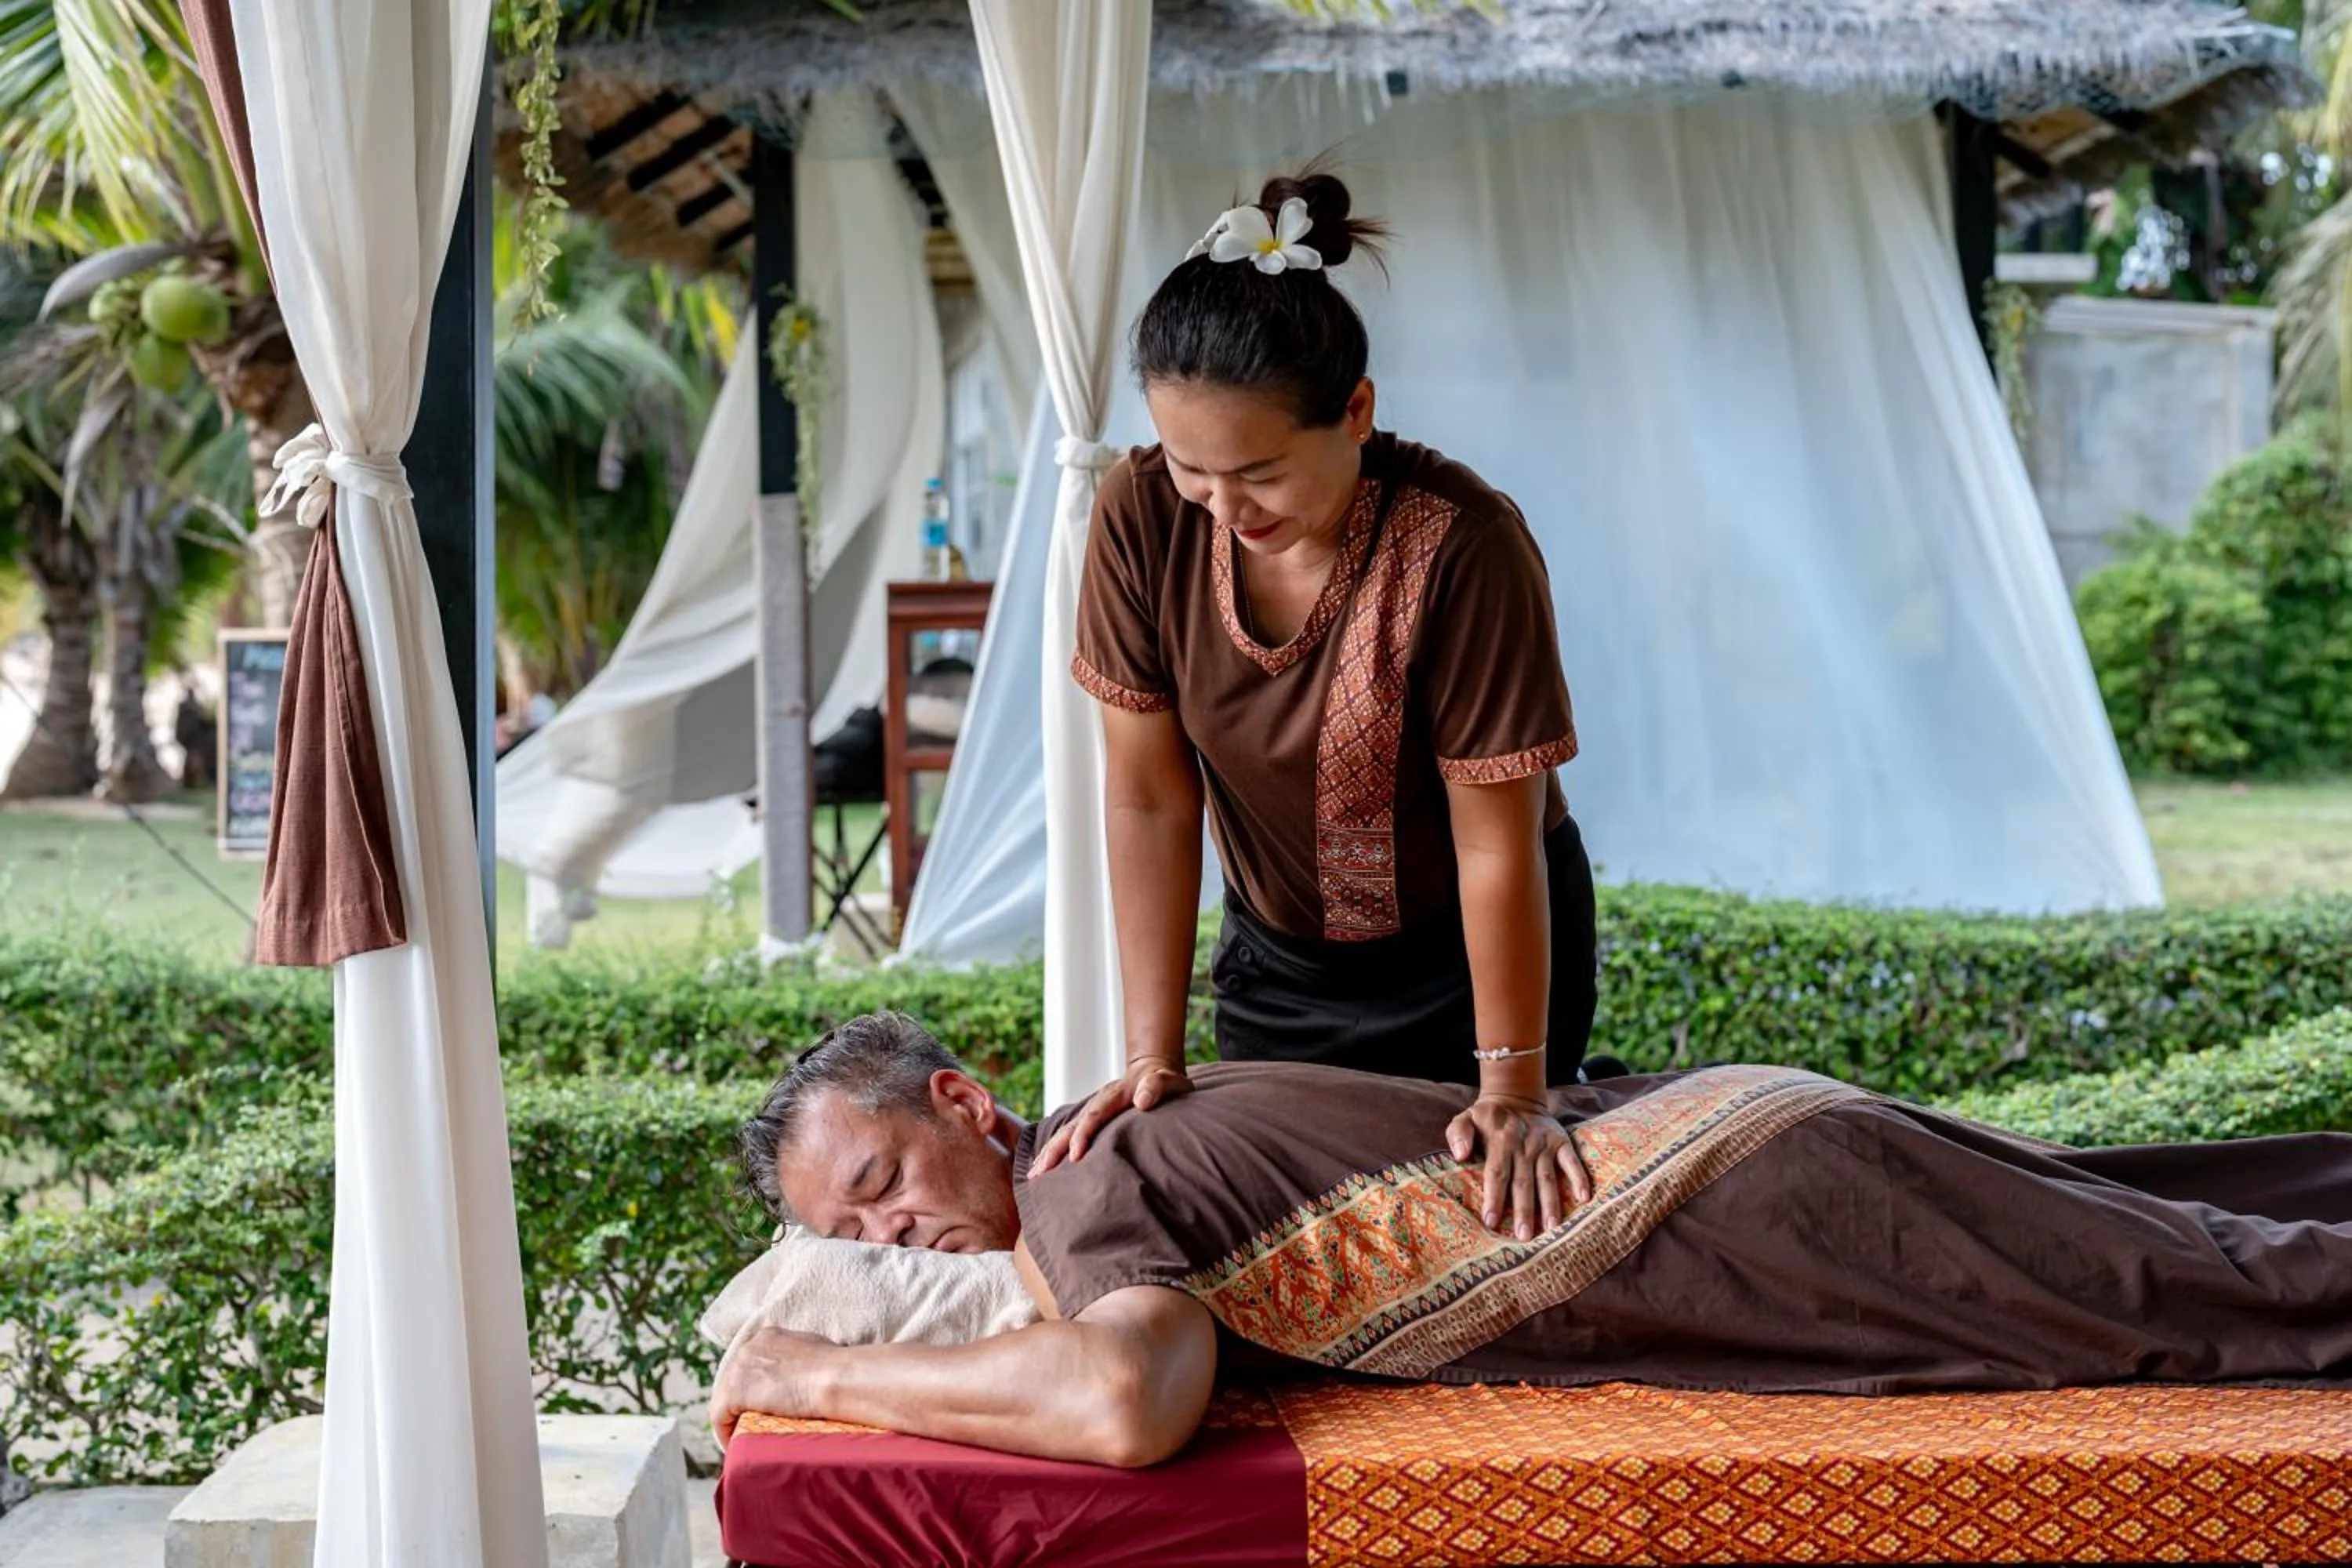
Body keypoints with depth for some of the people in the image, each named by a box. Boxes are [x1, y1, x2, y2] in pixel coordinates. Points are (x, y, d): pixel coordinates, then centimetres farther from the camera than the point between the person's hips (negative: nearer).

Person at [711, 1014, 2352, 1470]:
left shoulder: (1085, 1188, -20)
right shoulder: (1119, 1125, 7)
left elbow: (1128, 1405, -41)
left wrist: (817, 1375, -28)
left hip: (1749, 1192, -8)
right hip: (1695, 1129, 8)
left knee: (2203, 1289, 3)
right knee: (2140, 1229, 23)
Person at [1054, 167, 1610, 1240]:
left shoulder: (1461, 545, -32)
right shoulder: (1143, 516, -20)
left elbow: (1497, 844, -26)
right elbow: (1148, 798, -16)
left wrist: (1512, 1092, -22)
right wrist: (1153, 1053, -18)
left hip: (1468, 956, -3)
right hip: (1277, 957, 4)